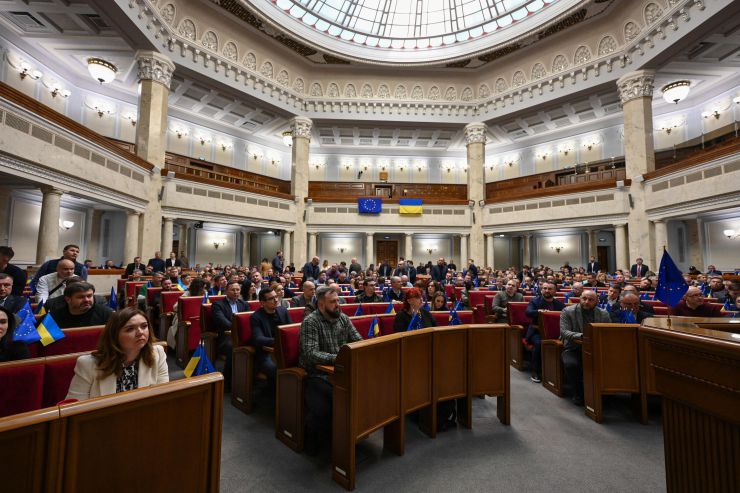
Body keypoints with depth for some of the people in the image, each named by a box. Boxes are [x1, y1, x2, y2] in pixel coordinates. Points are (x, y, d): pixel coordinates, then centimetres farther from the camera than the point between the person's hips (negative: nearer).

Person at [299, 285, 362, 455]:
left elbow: (358, 340, 7)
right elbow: (311, 353, -23)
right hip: (317, 375, -5)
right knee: (321, 409, -25)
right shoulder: (310, 322, -13)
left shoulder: (343, 318, 5)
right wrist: (336, 358, -35)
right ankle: (311, 437, 9)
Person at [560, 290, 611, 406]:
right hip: (574, 348, -3)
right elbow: (564, 332, -14)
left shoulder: (604, 314, 7)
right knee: (570, 364, -31)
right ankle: (578, 393, -3)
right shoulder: (567, 312, -5)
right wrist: (581, 336, -31)